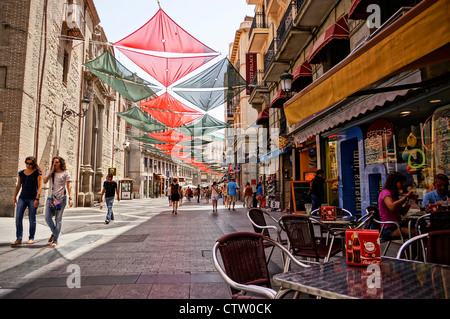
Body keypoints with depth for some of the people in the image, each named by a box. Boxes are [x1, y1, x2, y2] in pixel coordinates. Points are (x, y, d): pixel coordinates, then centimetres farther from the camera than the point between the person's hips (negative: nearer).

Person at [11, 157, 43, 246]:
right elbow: (18, 186, 17)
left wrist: (37, 199, -16)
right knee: (18, 218, -5)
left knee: (32, 219, 2)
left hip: (33, 199, -4)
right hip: (22, 198, 4)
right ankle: (18, 239, 1)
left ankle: (31, 238, 14)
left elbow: (40, 187, -8)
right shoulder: (21, 173, 9)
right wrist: (14, 198, 15)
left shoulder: (37, 173, -4)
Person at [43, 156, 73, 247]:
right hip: (51, 197, 4)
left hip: (61, 198, -4)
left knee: (58, 219, 0)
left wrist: (70, 198, -10)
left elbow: (68, 186, -2)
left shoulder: (65, 173, 1)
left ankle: (55, 240, 8)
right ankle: (54, 232, 27)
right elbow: (45, 181, -3)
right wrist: (52, 171, -5)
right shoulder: (49, 172, 13)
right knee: (47, 217, 0)